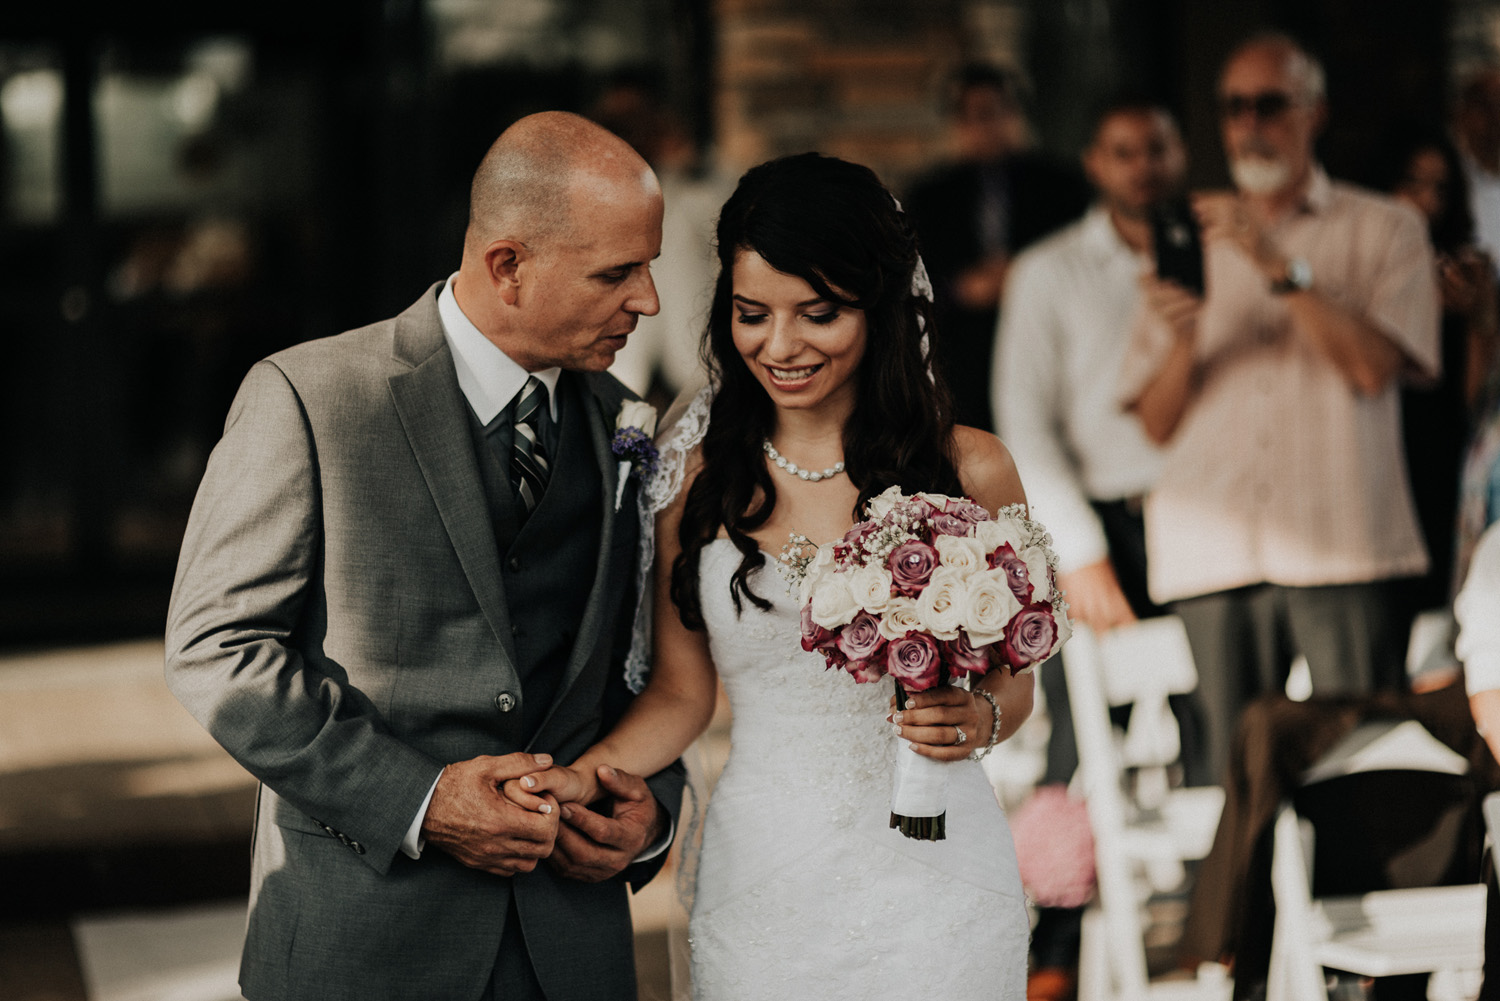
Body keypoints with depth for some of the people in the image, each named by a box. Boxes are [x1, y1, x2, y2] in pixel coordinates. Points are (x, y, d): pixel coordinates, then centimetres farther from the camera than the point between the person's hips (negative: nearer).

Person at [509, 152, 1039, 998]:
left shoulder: (968, 471, -4)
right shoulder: (698, 473, 1)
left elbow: (1012, 674, 6)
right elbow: (682, 689, 5)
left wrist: (980, 719, -16)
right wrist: (587, 776, -12)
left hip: (931, 881, -1)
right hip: (761, 888, 1)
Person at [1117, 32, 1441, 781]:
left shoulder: (1384, 230, 11)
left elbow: (1373, 367, -6)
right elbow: (1156, 424, 12)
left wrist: (1281, 269, -13)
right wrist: (1184, 342, -8)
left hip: (1341, 549, -2)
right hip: (1213, 555, 2)